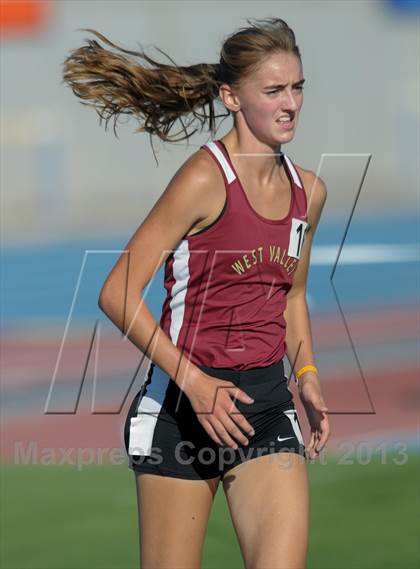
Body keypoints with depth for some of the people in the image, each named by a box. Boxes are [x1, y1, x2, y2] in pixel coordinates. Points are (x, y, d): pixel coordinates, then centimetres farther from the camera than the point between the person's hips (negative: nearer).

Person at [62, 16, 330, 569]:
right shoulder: (206, 178, -12)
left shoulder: (308, 191, 8)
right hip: (180, 405, -5)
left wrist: (308, 378, 9)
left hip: (267, 404, 5)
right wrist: (195, 383, -20)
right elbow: (118, 293, -14)